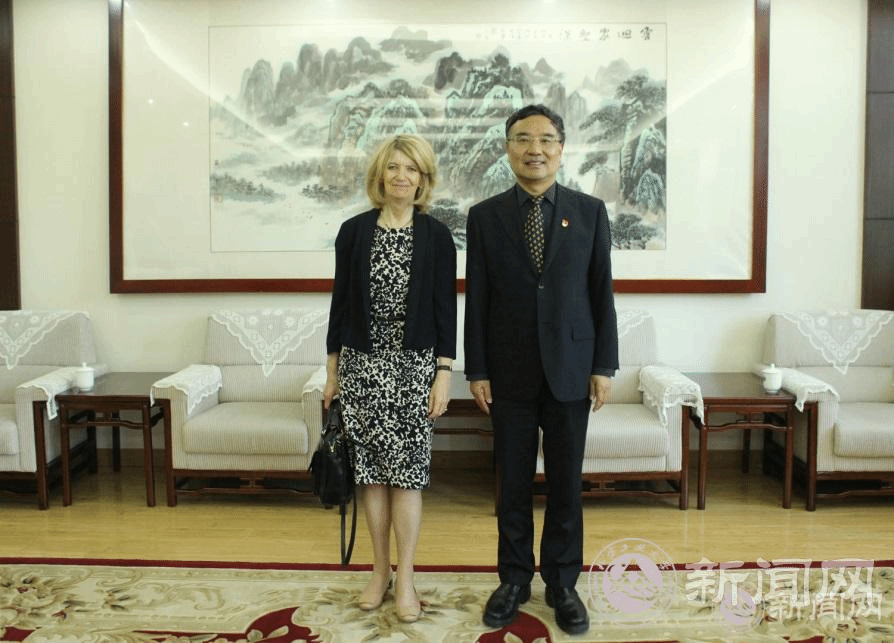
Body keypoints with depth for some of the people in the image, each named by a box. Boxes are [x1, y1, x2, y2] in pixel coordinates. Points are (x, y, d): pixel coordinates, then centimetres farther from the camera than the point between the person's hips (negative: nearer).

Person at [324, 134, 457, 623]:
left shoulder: (436, 236, 0)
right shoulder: (353, 232, 3)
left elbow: (445, 308, -1)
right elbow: (340, 301, 6)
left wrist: (444, 374, -7)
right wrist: (332, 369, 6)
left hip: (414, 364, -2)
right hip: (361, 363, 2)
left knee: (407, 469, 1)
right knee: (371, 468, 8)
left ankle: (405, 577, 14)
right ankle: (380, 569, 23)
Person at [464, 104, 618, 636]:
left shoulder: (590, 211, 2)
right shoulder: (485, 216, 1)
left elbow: (602, 293, 2)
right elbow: (476, 300, 1)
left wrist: (604, 366, -2)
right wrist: (477, 370, -2)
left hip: (570, 370, 0)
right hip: (509, 372, 0)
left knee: (566, 483, 9)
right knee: (514, 482, 10)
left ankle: (563, 582, 26)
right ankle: (515, 578, 28)